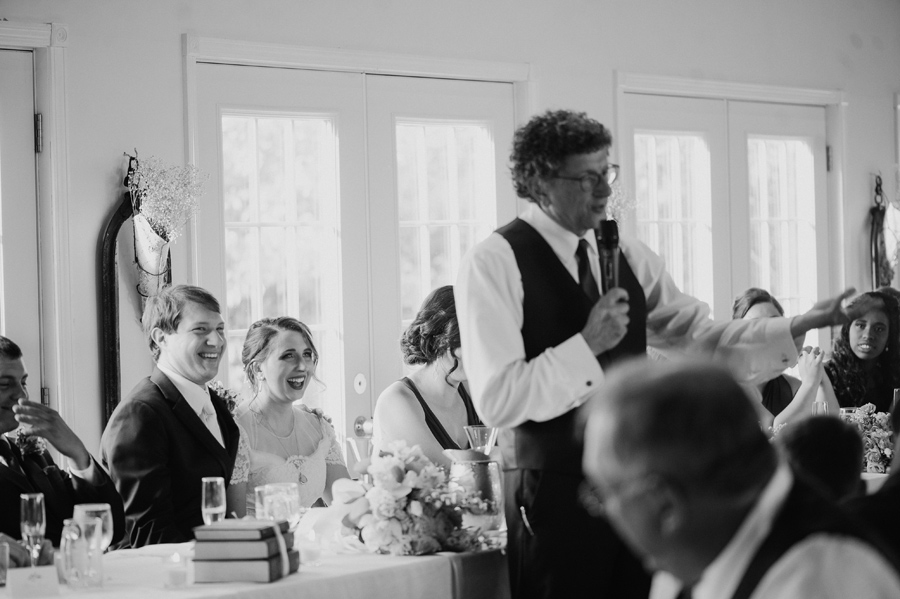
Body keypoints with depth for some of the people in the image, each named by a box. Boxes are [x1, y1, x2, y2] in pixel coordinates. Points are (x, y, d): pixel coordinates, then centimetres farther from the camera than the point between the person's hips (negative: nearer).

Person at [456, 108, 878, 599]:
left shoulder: (626, 257, 10)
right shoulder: (494, 264, -10)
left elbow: (702, 341, 8)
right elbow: (497, 402, -17)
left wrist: (803, 324, -2)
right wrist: (587, 344, -20)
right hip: (555, 493, -6)